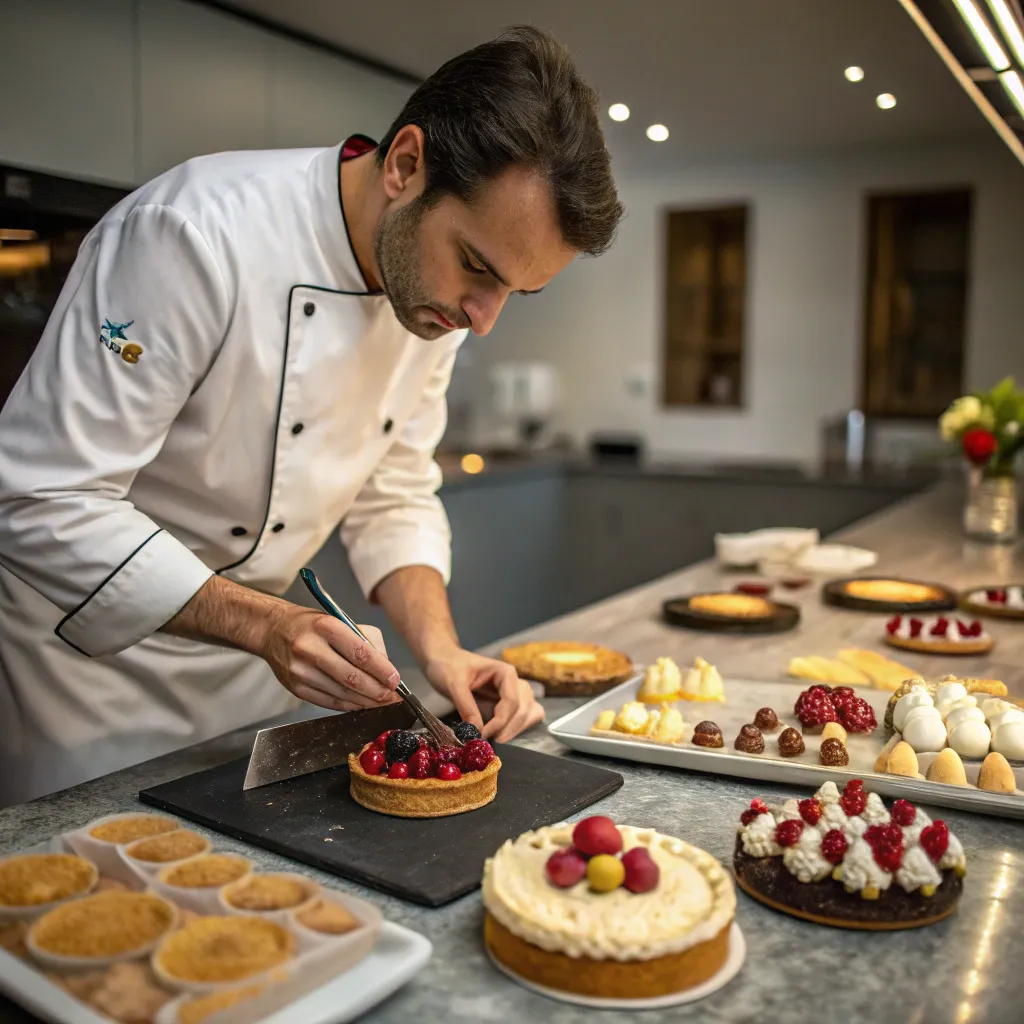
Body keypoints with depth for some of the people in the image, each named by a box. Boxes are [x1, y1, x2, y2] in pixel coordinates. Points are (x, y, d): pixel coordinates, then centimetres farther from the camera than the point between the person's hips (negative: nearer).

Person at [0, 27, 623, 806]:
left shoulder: (436, 288, -7)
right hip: (90, 647, -5)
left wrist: (439, 647, -14)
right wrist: (263, 624, -33)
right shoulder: (199, 237, -29)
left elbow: (392, 498, 1)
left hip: (250, 648, 6)